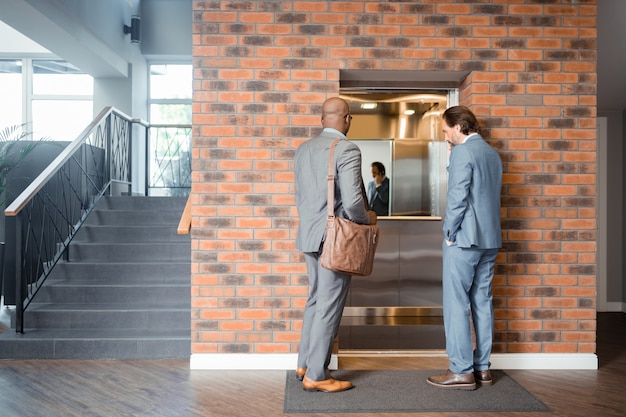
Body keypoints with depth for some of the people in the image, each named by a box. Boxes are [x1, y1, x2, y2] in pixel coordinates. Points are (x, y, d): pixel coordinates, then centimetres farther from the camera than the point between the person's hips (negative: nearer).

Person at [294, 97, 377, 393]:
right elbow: (352, 201, -21)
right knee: (329, 305, 1)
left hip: (309, 235, 8)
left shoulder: (303, 149, 9)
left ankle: (304, 364, 27)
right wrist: (367, 219, -2)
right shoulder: (347, 150, -14)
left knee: (315, 300, 19)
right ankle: (315, 376, 10)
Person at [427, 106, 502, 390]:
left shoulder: (462, 152, -10)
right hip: (490, 238, 9)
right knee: (482, 302, 11)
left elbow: (457, 196, -16)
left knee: (456, 303, -3)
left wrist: (449, 233, -8)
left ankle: (462, 371, 0)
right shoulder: (492, 153, 16)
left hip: (464, 238, -9)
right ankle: (482, 368, 17)